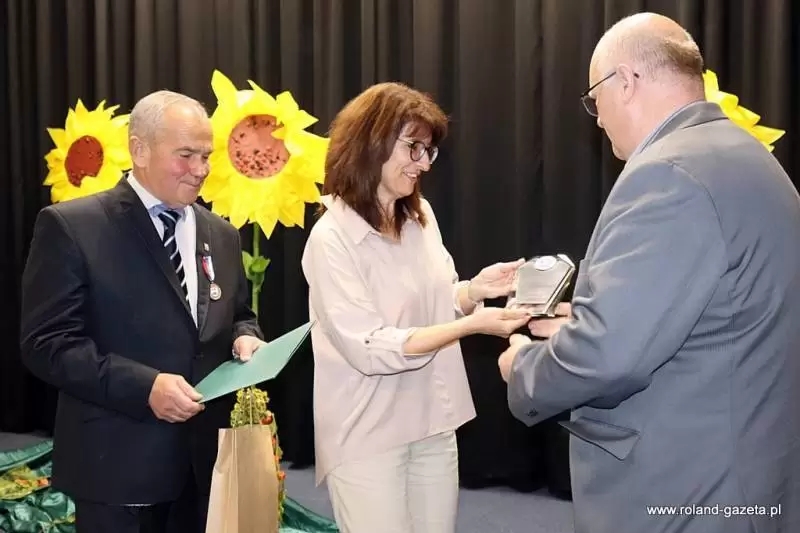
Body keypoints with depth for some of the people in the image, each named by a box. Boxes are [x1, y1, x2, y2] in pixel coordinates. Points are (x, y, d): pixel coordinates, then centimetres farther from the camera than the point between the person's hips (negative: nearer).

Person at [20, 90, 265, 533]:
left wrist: (245, 339, -5)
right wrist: (143, 385, -23)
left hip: (207, 457, 6)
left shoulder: (220, 234, 9)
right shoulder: (71, 227, -9)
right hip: (119, 461, -5)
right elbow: (46, 342, -13)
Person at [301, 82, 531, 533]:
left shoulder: (422, 216, 3)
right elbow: (370, 349, -21)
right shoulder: (332, 238, -16)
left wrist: (474, 290, -7)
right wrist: (472, 324, -25)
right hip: (368, 437, -6)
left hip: (433, 425, 6)